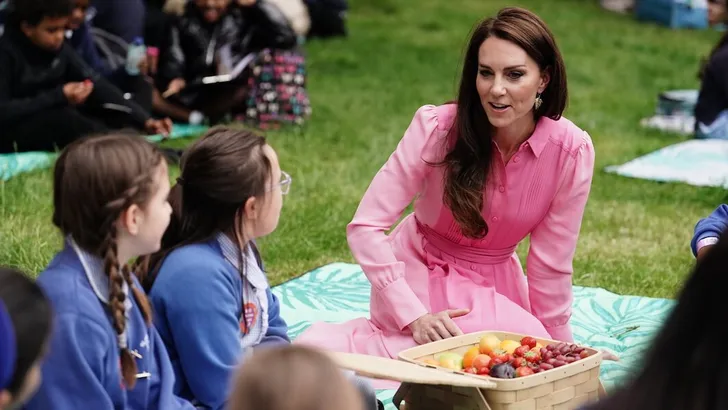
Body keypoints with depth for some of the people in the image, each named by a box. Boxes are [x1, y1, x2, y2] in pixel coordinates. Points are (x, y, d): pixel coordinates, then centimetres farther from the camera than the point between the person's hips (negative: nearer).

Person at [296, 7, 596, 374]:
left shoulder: (571, 151, -18)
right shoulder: (438, 127, -23)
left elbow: (551, 262, -7)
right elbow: (365, 227, -21)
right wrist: (414, 317, -26)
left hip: (494, 285, 4)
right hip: (418, 274, -4)